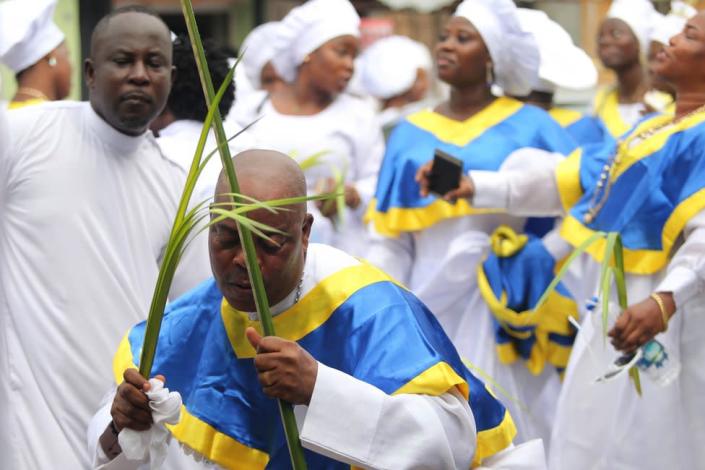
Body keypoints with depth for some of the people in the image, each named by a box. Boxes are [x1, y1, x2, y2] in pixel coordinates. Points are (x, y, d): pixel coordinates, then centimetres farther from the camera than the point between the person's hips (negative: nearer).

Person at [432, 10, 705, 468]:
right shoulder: (656, 127, 16)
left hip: (648, 318, -10)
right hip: (610, 311, 10)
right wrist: (476, 186, 10)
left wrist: (666, 299, -45)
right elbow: (569, 181, 16)